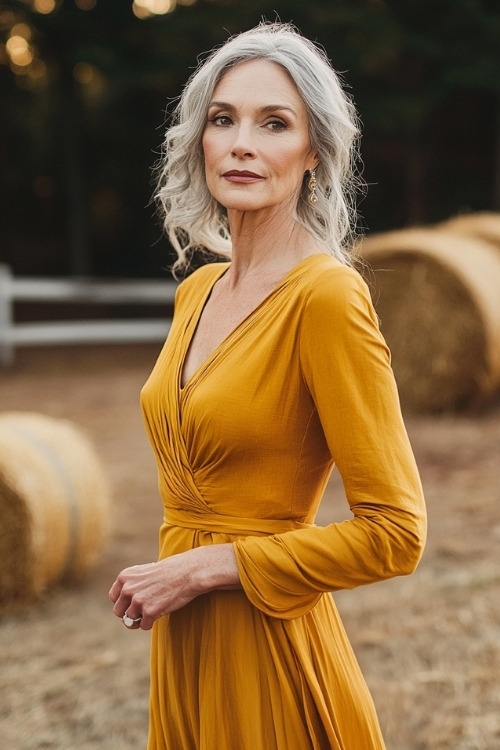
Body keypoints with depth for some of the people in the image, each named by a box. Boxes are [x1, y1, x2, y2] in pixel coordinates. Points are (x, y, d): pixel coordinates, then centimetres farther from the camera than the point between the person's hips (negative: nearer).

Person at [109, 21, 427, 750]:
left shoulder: (327, 295, -18)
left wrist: (202, 568, -17)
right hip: (183, 646, 7)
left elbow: (393, 533, -20)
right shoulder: (197, 290, 6)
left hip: (268, 655, -7)